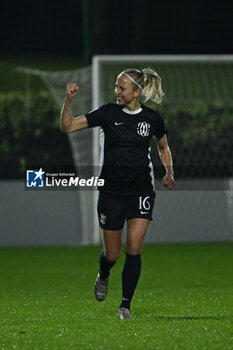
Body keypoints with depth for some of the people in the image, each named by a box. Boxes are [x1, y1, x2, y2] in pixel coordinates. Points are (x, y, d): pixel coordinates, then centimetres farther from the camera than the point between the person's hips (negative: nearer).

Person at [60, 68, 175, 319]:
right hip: (111, 191, 0)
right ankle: (103, 276, 42)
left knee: (134, 247, -14)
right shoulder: (108, 113, -5)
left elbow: (163, 148, 18)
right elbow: (67, 127, -9)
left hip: (141, 191, 0)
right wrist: (69, 100, -23)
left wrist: (169, 172, 2)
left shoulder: (152, 118, -1)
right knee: (112, 253, 5)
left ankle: (125, 305, -2)